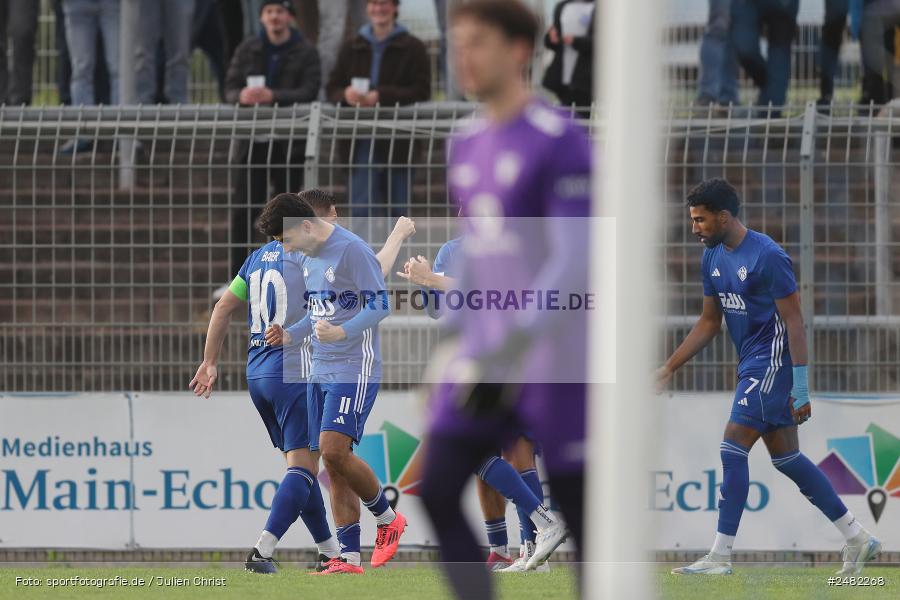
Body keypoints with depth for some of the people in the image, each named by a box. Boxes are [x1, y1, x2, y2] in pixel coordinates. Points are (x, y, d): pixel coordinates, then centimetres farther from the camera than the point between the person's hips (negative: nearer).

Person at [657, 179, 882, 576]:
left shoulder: (767, 256, -17)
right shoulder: (713, 257, 9)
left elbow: (793, 319, -17)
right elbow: (709, 323, 18)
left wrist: (801, 386, -20)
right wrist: (668, 369, 12)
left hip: (772, 364, -9)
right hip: (752, 365, 9)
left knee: (733, 451, -12)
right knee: (786, 458, 11)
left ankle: (720, 557, -9)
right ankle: (857, 539, 19)